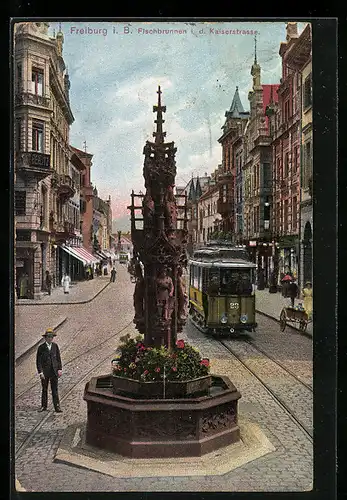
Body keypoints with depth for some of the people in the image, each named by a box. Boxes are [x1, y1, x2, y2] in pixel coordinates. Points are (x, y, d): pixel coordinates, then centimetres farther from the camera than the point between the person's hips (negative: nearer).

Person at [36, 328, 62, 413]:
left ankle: (57, 406, 3)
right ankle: (44, 406, 21)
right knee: (44, 389, 10)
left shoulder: (55, 346, 4)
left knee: (55, 390, 1)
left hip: (54, 371, 1)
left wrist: (60, 369, 3)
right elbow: (38, 361, -6)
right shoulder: (41, 347, -5)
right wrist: (40, 372, -11)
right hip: (45, 371, -1)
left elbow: (58, 358, 9)